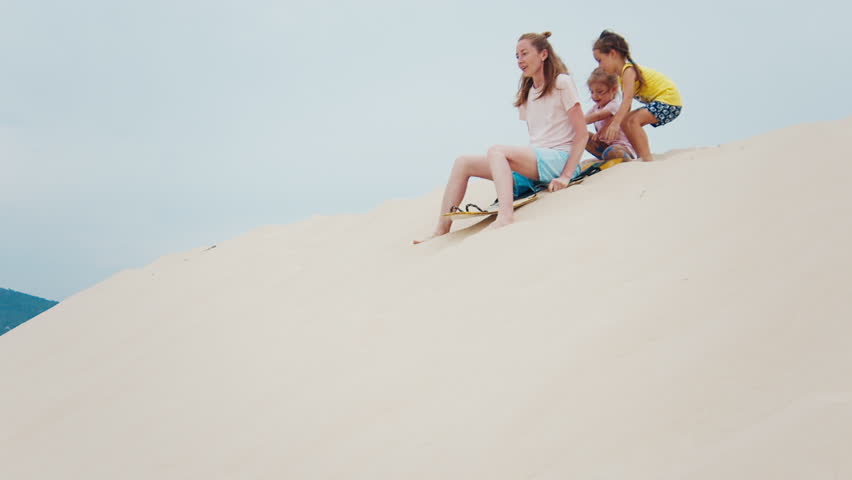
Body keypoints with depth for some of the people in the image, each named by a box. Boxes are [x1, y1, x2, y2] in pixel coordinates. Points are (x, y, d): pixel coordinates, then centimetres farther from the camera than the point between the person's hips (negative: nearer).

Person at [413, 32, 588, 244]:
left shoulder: (562, 83, -3)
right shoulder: (526, 94, 21)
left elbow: (582, 134, -9)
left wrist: (566, 176, -17)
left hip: (558, 160, -8)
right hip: (536, 161, 8)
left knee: (496, 151, -31)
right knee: (463, 163, -3)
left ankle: (505, 216, -47)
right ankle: (442, 230, -10)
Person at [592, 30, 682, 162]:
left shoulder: (628, 70, -18)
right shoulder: (622, 73, 11)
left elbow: (627, 99, -33)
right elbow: (625, 107, 10)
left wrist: (615, 123, -43)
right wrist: (609, 126, 6)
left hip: (669, 99, -10)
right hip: (657, 101, 10)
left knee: (633, 120, -23)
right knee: (625, 122, 9)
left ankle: (647, 158, -21)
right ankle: (642, 156, 15)